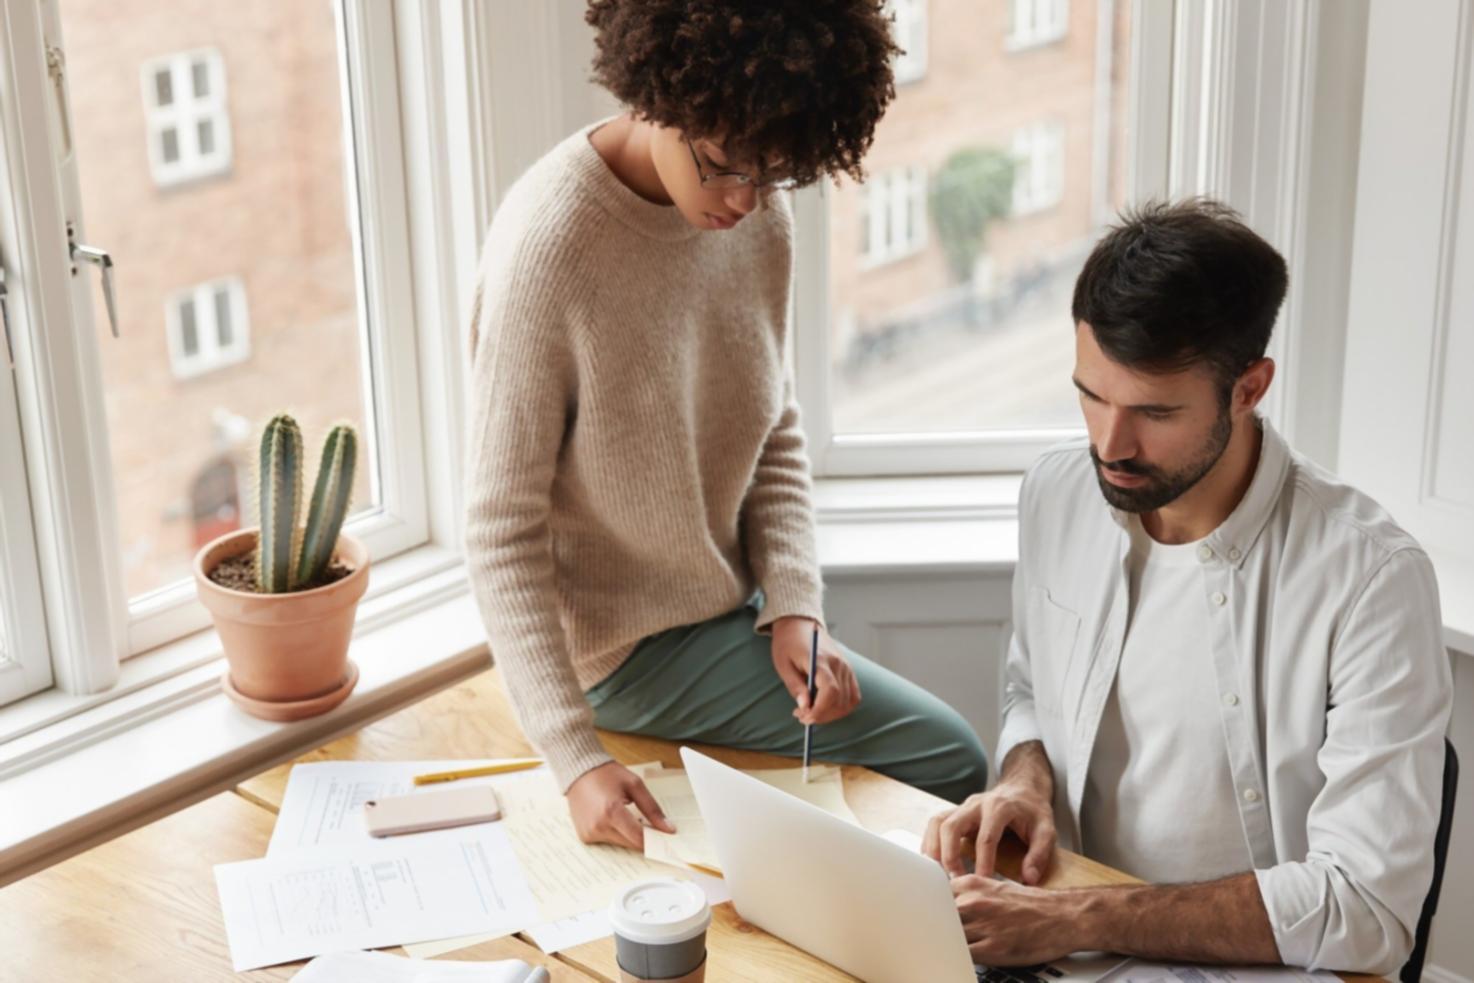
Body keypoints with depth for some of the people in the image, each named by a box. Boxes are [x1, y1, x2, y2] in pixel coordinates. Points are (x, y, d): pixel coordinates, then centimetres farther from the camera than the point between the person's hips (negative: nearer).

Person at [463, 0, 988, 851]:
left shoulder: (760, 214, -5)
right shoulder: (548, 244, -26)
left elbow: (777, 437, 6)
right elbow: (503, 532, -23)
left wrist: (794, 606, -9)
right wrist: (574, 758, -28)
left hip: (727, 608, 7)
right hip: (628, 647, -7)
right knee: (949, 759, -6)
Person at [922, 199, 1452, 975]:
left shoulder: (1367, 577, -18)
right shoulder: (1055, 494, -1)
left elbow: (1367, 909, -22)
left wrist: (1074, 920, -26)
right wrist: (1025, 781, -4)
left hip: (1261, 969, -4)